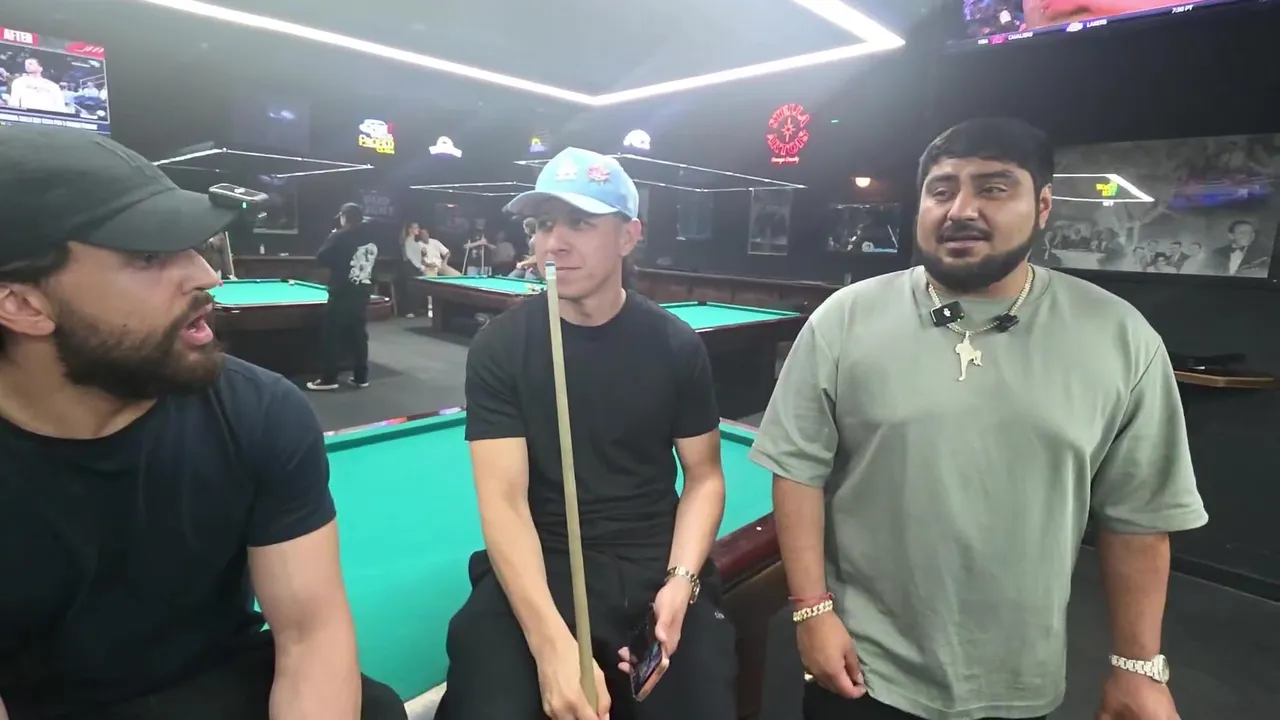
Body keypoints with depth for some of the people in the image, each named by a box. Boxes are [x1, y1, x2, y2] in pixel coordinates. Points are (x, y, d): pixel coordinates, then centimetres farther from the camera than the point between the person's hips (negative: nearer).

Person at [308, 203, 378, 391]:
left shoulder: (339, 236, -9)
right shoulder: (372, 237, 8)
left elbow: (321, 258, -4)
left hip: (342, 293, -6)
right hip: (364, 292, 6)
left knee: (333, 335, 2)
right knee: (360, 334, 10)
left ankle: (329, 378, 5)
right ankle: (361, 377, 14)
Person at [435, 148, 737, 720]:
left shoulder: (677, 347, -3)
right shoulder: (499, 347, -7)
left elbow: (704, 475, 4)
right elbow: (504, 500, -13)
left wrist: (680, 580, -14)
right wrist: (552, 643, -25)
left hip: (656, 563, 2)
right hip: (537, 566, -1)